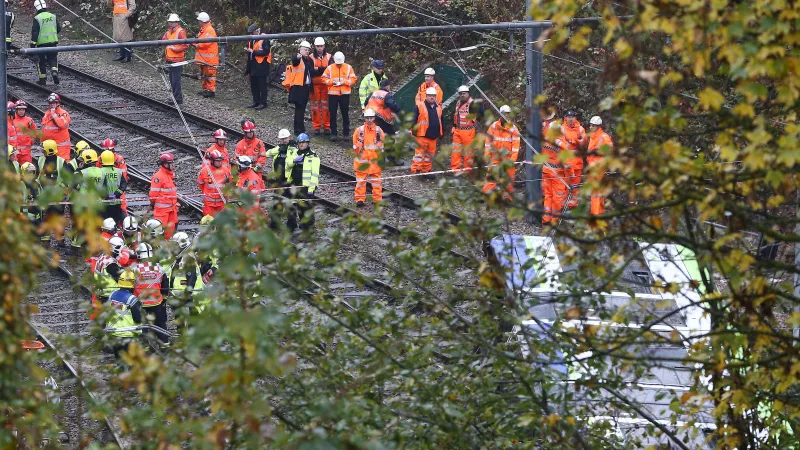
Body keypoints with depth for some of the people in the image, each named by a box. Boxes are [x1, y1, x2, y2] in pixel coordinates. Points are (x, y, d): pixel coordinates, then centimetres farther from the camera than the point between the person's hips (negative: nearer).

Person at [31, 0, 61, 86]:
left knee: (42, 61, 10)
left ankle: (43, 79, 15)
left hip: (41, 43, -3)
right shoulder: (53, 16, 2)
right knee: (53, 58, 13)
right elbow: (59, 28, 9)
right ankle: (54, 71, -12)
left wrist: (33, 44, -11)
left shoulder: (37, 19, -11)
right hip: (53, 41, 3)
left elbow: (34, 33, -14)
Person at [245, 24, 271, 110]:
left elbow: (265, 52, -20)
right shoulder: (252, 40, 13)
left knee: (262, 85, -2)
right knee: (254, 85, 12)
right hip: (253, 66, 8)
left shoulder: (264, 39, -13)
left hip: (261, 66, -8)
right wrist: (247, 50, 0)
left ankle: (263, 103, 5)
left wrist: (253, 51, -20)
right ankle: (256, 101, 22)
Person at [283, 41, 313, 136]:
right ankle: (298, 129, -9)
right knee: (299, 108, -9)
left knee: (302, 108, 13)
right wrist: (297, 57, -55)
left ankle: (301, 128, 19)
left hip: (306, 87, 8)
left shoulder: (309, 60, 16)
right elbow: (294, 60, -34)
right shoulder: (297, 58, -9)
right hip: (298, 86, -8)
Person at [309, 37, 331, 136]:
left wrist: (317, 69, -13)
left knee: (326, 105, 1)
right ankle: (316, 127, 9)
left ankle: (327, 126, 7)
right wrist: (323, 70, -14)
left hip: (326, 85, 0)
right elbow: (310, 72, -3)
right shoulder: (311, 57, 3)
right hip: (315, 85, 0)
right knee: (315, 105, 2)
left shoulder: (328, 57, 5)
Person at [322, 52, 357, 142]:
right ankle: (333, 133, 4)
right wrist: (331, 81, -14)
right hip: (332, 94, 0)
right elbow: (324, 78, 3)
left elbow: (353, 79, 2)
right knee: (333, 115, -1)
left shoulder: (348, 68, 3)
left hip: (345, 94, 0)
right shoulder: (330, 68, 3)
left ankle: (346, 133, 16)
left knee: (345, 114, 7)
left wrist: (345, 82, -14)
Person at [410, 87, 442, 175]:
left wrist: (439, 134, 22)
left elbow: (440, 121, 23)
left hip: (433, 137, 6)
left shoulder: (438, 108, 12)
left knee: (430, 155, 12)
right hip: (422, 136, -6)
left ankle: (426, 171, 20)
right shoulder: (420, 107, -8)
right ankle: (415, 171, -2)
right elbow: (414, 120, -8)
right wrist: (414, 132, -13)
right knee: (419, 154, -6)